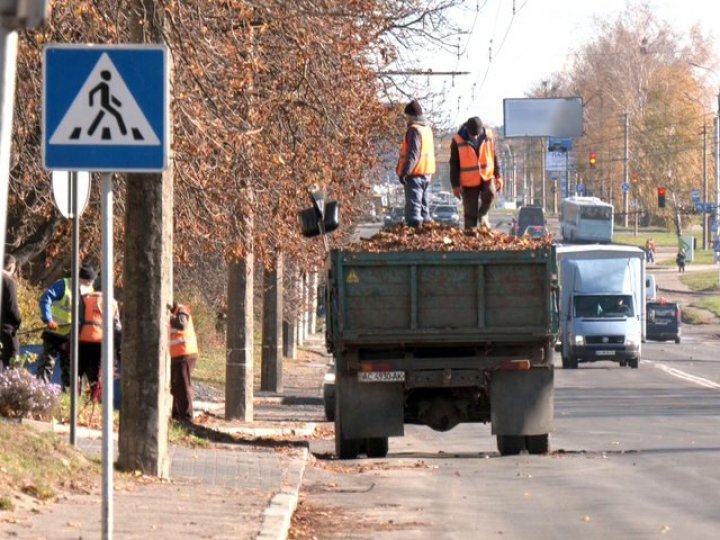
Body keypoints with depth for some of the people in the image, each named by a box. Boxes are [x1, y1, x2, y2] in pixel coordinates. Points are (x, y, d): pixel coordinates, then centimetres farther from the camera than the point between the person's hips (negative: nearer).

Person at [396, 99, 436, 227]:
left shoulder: (414, 130, -14)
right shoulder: (427, 129, 15)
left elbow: (412, 154, -21)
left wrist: (404, 172, -21)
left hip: (415, 173, -9)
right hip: (427, 173, 9)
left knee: (413, 204, -10)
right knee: (424, 203, 16)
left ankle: (414, 224, -16)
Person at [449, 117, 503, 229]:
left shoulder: (489, 136, -4)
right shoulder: (458, 141, -12)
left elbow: (494, 156, 8)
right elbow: (454, 164, -5)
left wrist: (498, 176, 7)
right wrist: (456, 185, -6)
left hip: (487, 176, 1)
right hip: (469, 182, -1)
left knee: (490, 194, -27)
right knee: (470, 212, -1)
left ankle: (482, 215, -1)